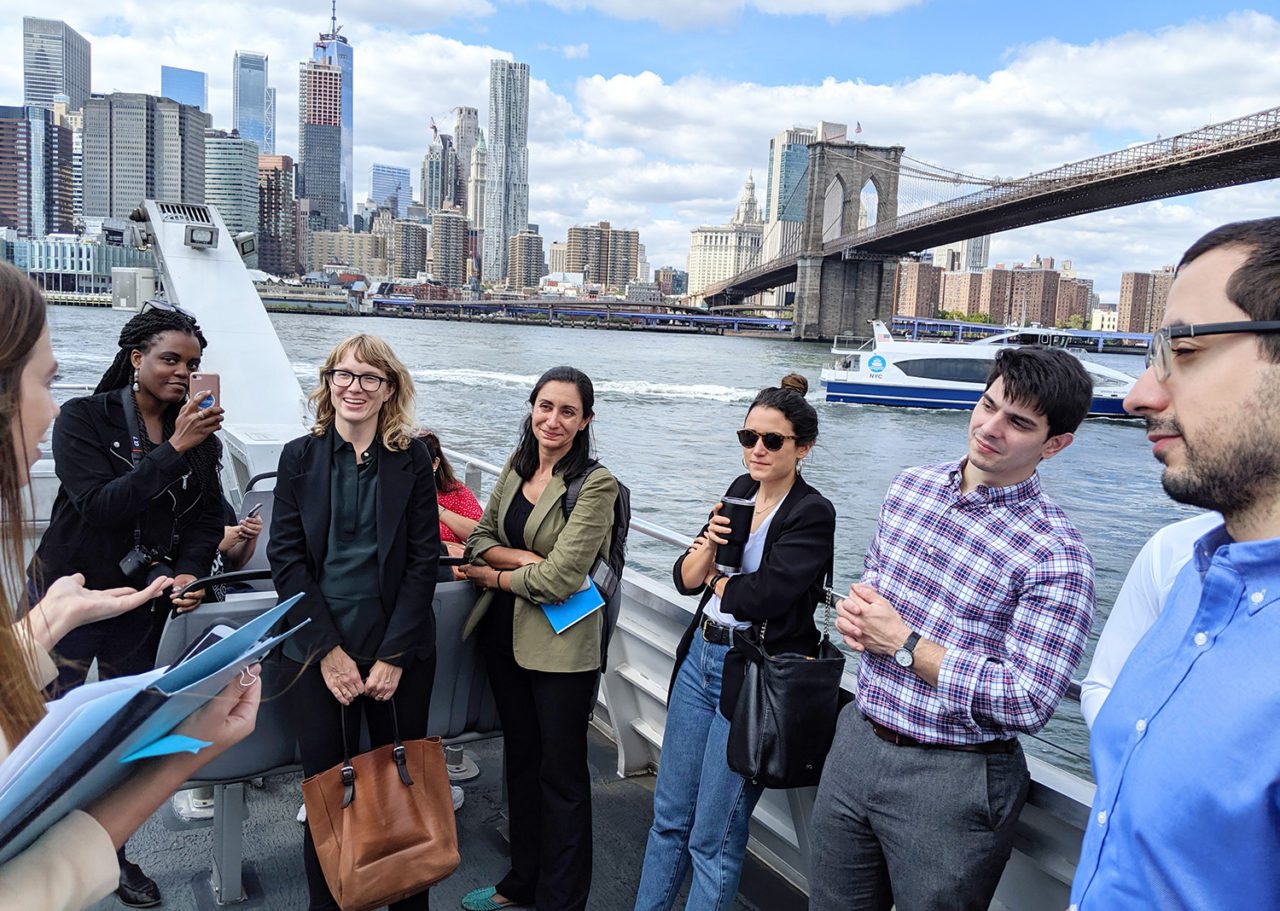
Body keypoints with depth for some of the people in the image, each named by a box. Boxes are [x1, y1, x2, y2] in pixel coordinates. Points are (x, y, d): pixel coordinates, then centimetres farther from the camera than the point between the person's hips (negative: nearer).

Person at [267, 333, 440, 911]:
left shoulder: (412, 461, 0)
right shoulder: (299, 458, 3)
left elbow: (423, 560, -2)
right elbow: (286, 559, -1)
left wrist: (393, 656, -9)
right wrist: (329, 650, -8)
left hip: (400, 651, 0)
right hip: (316, 651, 1)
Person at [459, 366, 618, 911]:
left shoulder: (596, 485, -17)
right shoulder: (516, 467, 5)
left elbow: (560, 578, -21)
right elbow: (480, 538, 4)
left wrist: (495, 577, -7)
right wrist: (525, 559, -14)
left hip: (561, 645, -7)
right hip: (505, 635, 7)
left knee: (561, 774, 8)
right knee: (520, 758, 21)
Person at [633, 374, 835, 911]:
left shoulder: (812, 515, -14)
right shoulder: (741, 491, 7)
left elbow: (763, 593, -25)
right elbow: (686, 578, 6)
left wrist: (717, 581, -5)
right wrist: (710, 545, -15)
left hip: (753, 679, -7)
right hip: (700, 659, 7)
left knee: (712, 840, 7)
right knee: (670, 817, 18)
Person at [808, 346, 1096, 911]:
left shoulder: (1056, 556, -17)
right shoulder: (909, 488, 2)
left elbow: (1027, 703, -21)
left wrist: (903, 644, -19)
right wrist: (855, 611, -4)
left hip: (952, 781, -5)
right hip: (855, 745, 6)